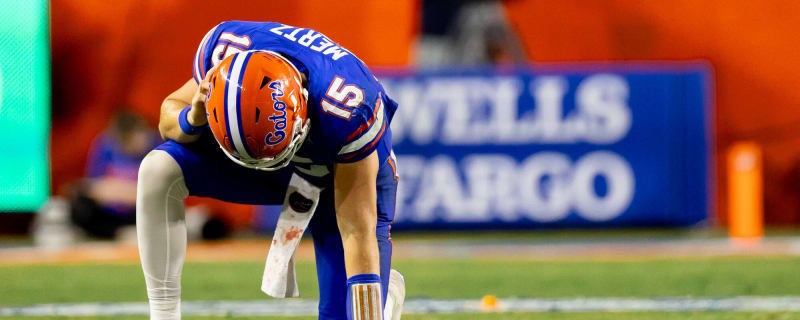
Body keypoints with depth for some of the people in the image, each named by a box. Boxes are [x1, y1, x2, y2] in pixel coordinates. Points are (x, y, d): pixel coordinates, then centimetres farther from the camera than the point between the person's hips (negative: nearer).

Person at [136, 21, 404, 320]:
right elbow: (170, 112, -11)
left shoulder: (349, 113, -42)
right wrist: (192, 118, -36)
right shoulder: (222, 50, -33)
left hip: (347, 171, -3)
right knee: (158, 169, -23)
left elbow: (357, 238, -36)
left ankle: (388, 291, 29)